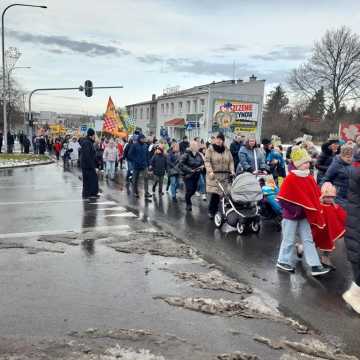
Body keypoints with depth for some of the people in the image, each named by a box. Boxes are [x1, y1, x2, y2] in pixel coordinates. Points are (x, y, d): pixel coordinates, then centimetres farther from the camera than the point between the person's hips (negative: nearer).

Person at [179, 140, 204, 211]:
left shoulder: (198, 154, 5)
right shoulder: (186, 154, -14)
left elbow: (202, 162, 18)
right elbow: (181, 164, -18)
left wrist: (201, 167, -5)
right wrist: (189, 170, -22)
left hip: (196, 175, 6)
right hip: (188, 175, -6)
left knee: (194, 189, 10)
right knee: (189, 190, -6)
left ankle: (187, 199, 40)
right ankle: (188, 204, 14)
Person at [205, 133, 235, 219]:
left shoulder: (227, 150, 12)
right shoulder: (210, 150, 0)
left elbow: (231, 161, 12)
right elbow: (207, 161, -7)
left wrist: (232, 171, -3)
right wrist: (210, 171, -20)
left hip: (224, 175, 4)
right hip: (213, 175, -3)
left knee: (220, 193, 0)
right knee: (214, 193, -10)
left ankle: (215, 210, 15)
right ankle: (211, 211, 5)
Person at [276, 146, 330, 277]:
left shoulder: (309, 178, 1)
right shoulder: (290, 179, -18)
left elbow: (315, 195, 12)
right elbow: (283, 198, -19)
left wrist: (315, 209, 3)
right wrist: (294, 210, -17)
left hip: (304, 215, 7)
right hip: (291, 215, -6)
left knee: (308, 239, 8)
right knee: (289, 240, 6)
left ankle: (315, 266, 12)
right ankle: (283, 261, 23)